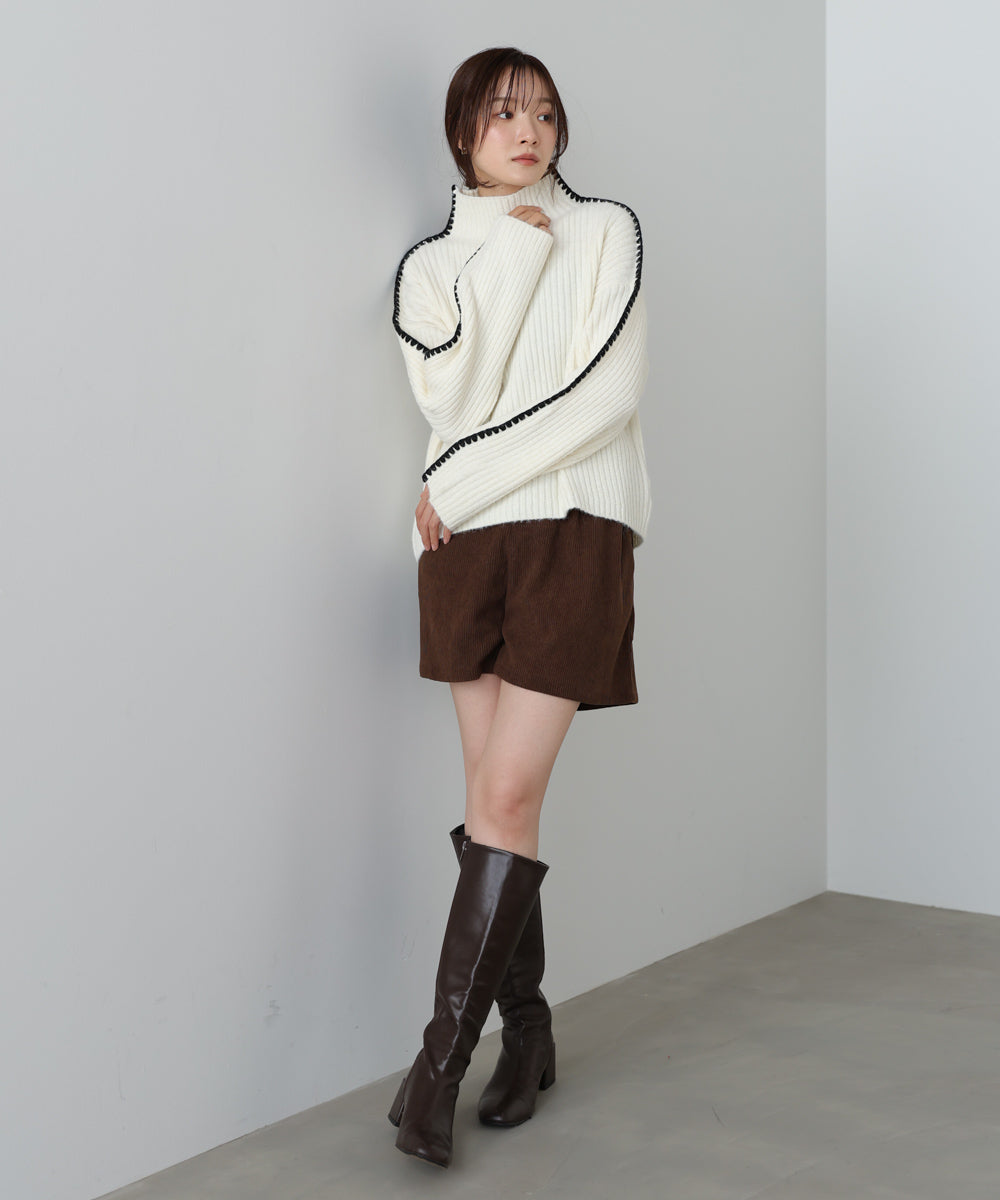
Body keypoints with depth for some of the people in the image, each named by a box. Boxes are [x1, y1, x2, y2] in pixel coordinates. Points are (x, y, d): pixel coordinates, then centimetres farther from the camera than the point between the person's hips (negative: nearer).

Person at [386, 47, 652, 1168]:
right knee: (497, 798, 4)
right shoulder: (430, 264, 15)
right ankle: (526, 1033, 17)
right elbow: (452, 394, -4)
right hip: (466, 545, 3)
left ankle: (440, 1058, -7)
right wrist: (512, 249, -6)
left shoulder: (606, 233, 7)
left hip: (573, 530, -3)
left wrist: (461, 482, -7)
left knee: (507, 796, -11)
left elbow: (606, 393, -7)